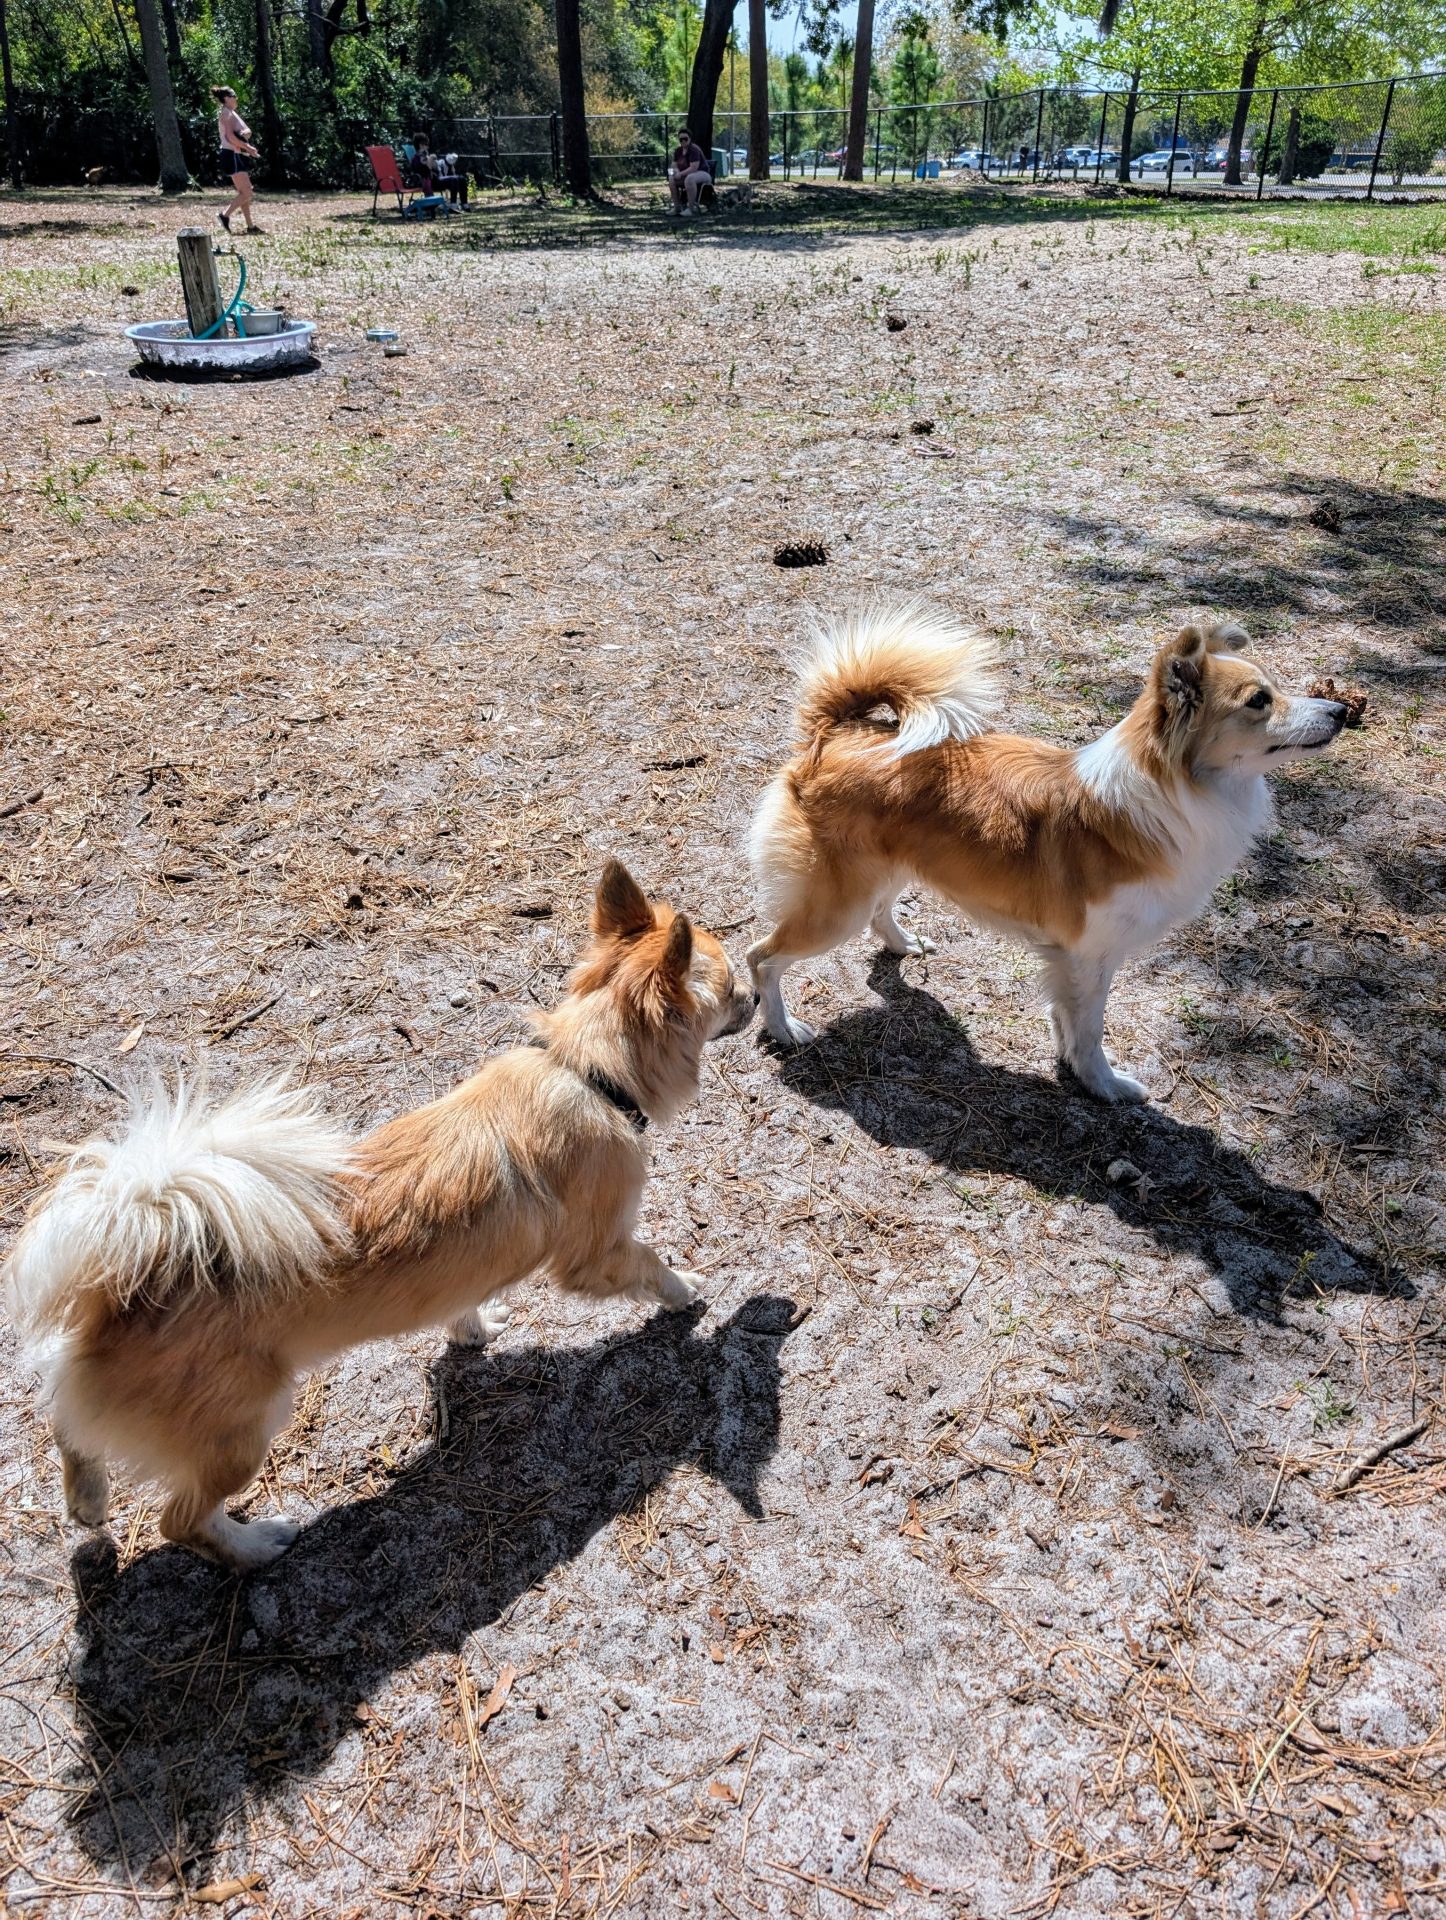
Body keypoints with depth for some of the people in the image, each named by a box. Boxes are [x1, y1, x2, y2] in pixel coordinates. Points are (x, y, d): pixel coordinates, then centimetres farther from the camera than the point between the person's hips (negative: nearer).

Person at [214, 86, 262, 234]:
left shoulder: (231, 113, 19)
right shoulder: (227, 113, -10)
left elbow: (248, 131, 15)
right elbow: (230, 137, -21)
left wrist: (245, 133, -9)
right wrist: (248, 147, -15)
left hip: (237, 156, 10)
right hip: (232, 155, -10)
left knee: (244, 192, 9)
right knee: (246, 193, -13)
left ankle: (250, 225, 9)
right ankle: (225, 216, -13)